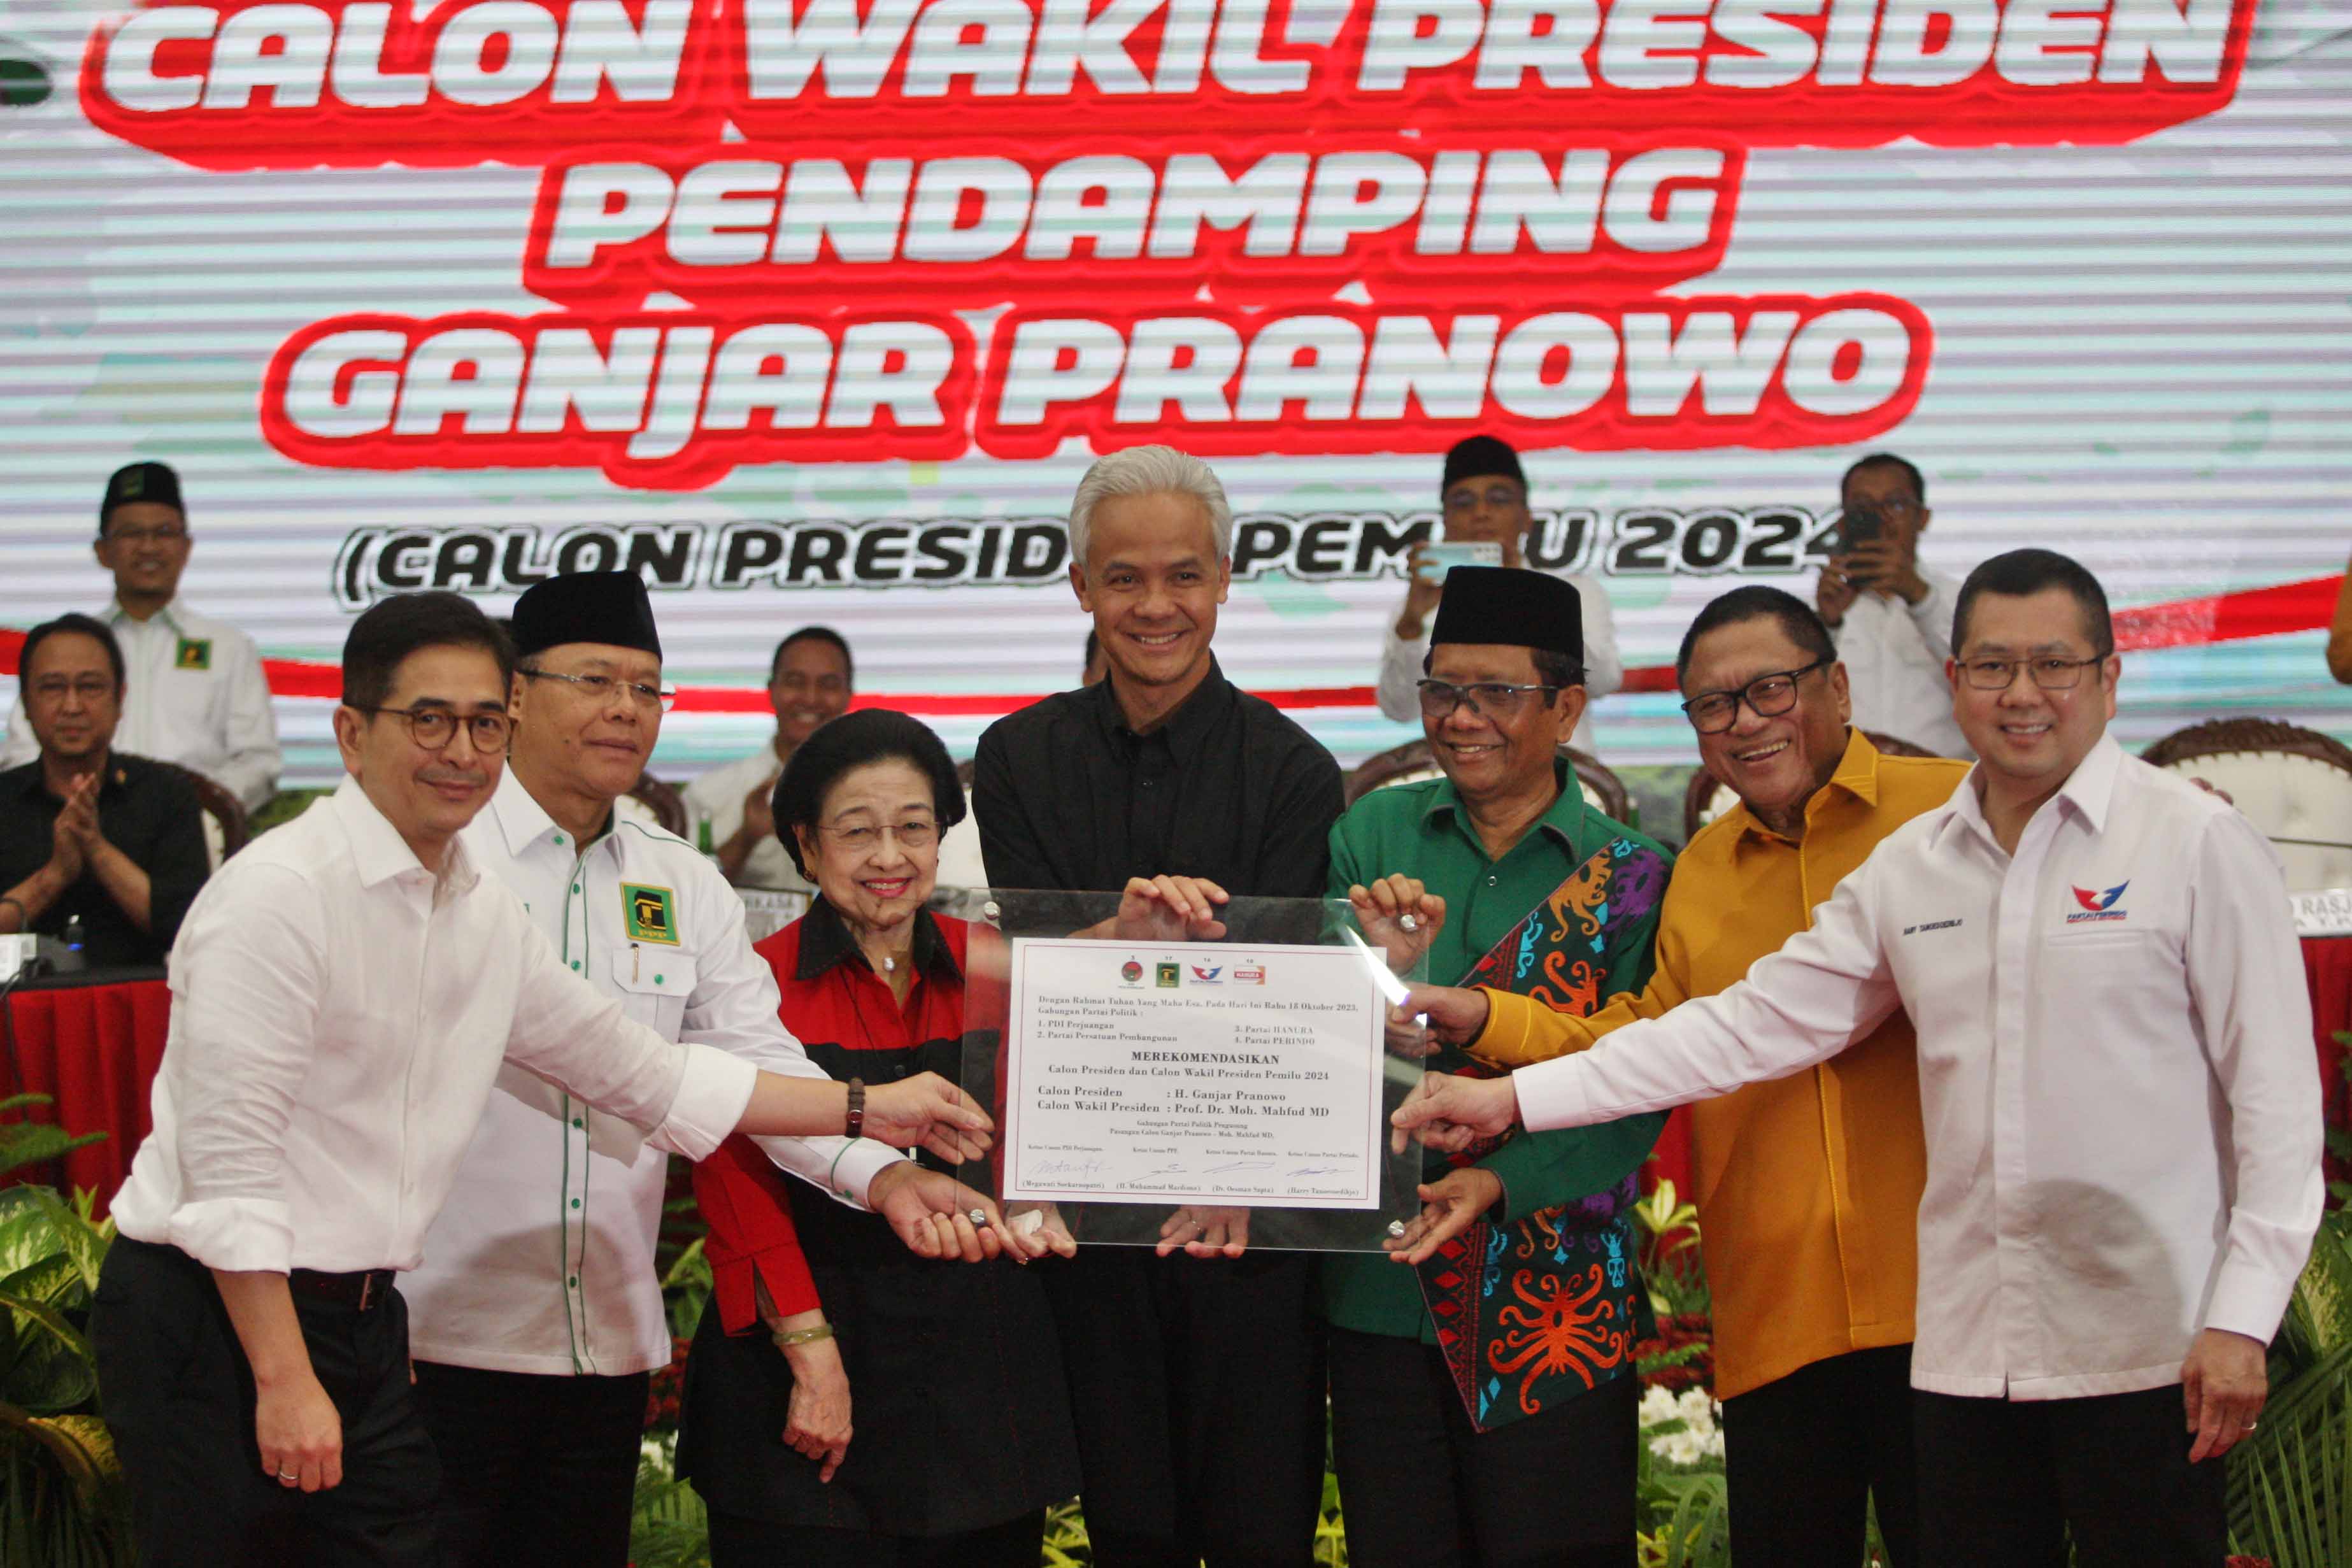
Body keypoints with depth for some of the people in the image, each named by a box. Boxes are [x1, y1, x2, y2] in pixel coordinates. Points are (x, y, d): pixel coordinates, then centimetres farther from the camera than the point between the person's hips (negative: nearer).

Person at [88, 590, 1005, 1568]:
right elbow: (228, 1156, -18)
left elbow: (638, 1070, 21)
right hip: (215, 1314, -8)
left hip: (362, 1320, 8)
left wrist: (865, 1110, 20)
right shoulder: (281, 893, -14)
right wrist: (285, 1380, -20)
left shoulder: (486, 917, 11)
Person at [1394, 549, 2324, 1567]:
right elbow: (1753, 1023, 13)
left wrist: (2240, 1320, -10)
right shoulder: (1909, 868, 12)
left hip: (2147, 1353, -4)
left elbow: (2275, 1096, -3)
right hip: (1968, 1348, 5)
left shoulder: (2198, 843, -1)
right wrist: (1516, 1096, 8)